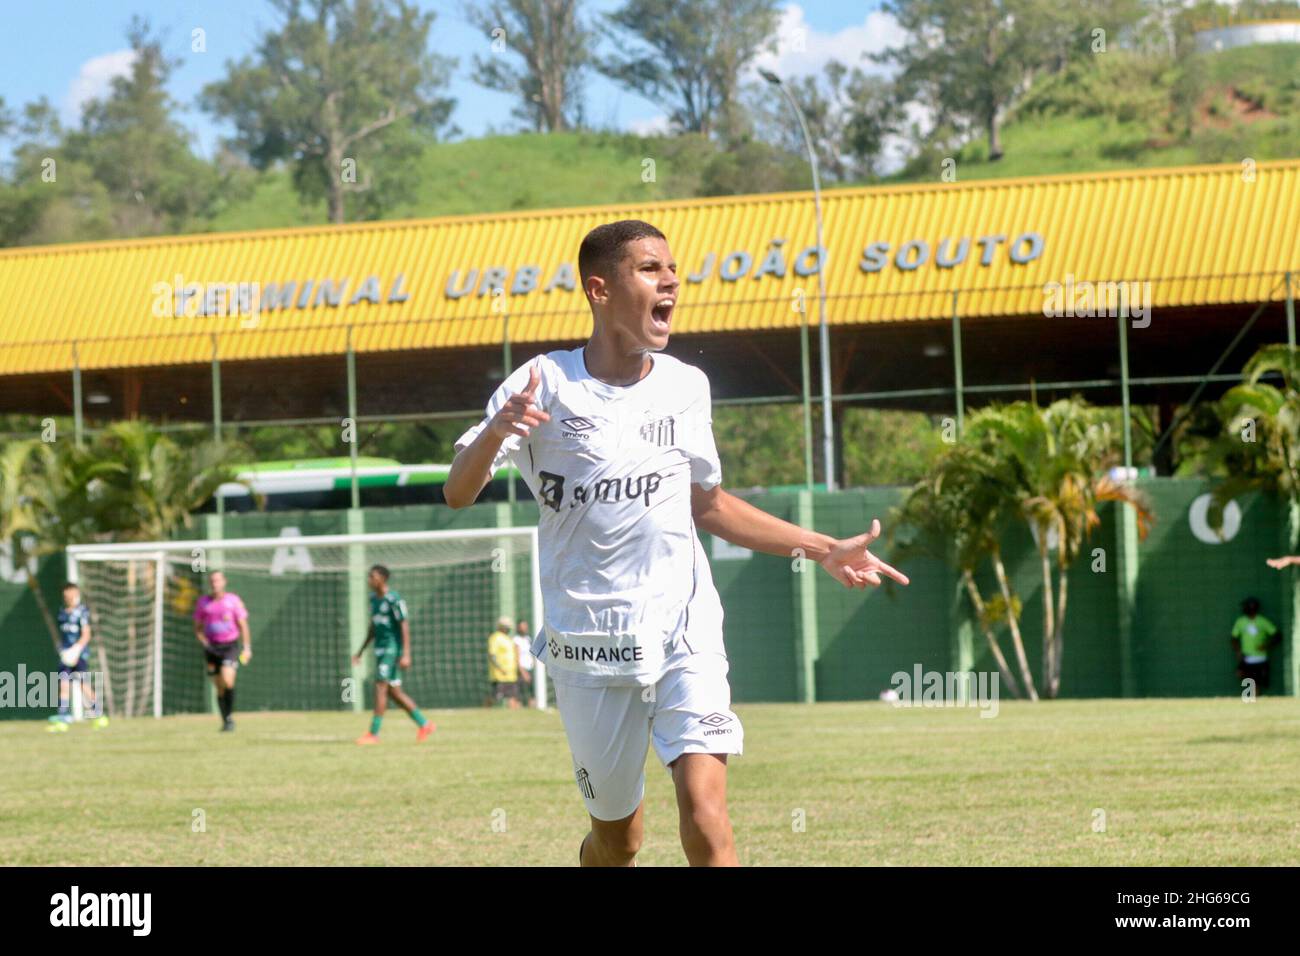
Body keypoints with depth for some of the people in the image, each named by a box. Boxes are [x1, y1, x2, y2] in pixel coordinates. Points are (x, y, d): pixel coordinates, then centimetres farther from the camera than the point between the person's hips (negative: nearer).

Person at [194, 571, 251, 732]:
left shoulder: (233, 600, 1)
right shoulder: (202, 603, 7)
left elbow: (243, 625, 2)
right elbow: (197, 628, 14)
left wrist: (247, 647, -6)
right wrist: (204, 642, -4)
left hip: (230, 646, -3)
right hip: (212, 647, 3)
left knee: (227, 681, -22)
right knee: (220, 688, 3)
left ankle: (230, 715, -8)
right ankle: (225, 722, 12)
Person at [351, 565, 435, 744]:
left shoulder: (394, 600, -13)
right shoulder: (374, 598, 13)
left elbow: (405, 626, -16)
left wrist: (406, 655, -22)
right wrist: (360, 651, 22)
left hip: (393, 647, -9)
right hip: (380, 648, 9)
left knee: (380, 687, -13)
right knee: (394, 691, 9)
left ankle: (373, 733, -11)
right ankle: (424, 724, 17)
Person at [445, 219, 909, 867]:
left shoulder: (685, 386, 7)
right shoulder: (543, 385, -4)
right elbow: (458, 493, -9)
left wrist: (822, 551, 17)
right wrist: (495, 432, -31)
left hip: (683, 626, 1)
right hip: (588, 640, -1)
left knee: (703, 805, -18)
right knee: (616, 837, 8)